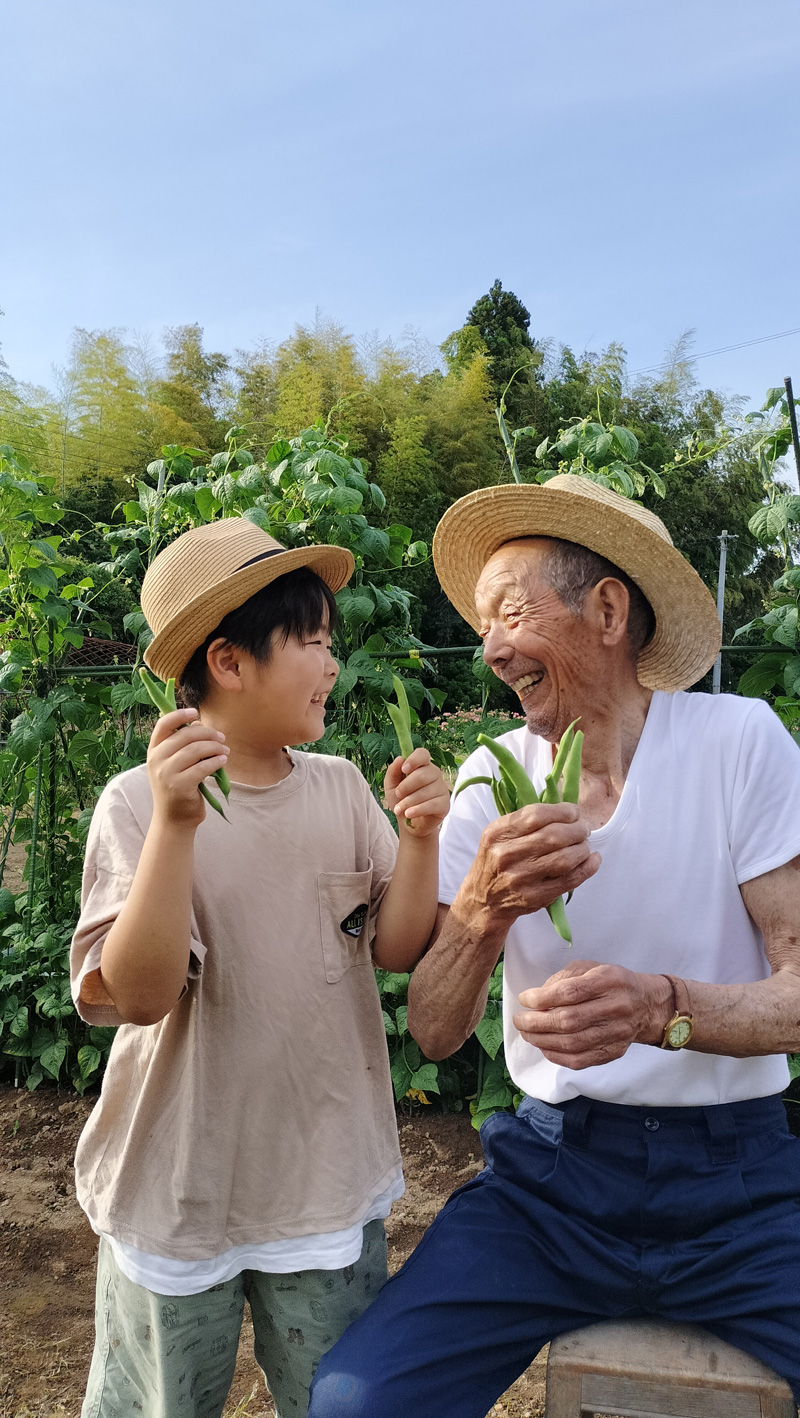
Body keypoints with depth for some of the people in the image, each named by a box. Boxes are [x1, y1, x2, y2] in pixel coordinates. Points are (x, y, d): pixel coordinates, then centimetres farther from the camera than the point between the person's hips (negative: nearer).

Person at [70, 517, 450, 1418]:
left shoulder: (341, 788, -4)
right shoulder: (138, 804, -16)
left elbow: (397, 949, -3)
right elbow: (139, 995, -23)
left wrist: (419, 834, -19)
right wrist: (176, 821, -33)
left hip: (330, 1185, 3)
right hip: (178, 1197, -3)